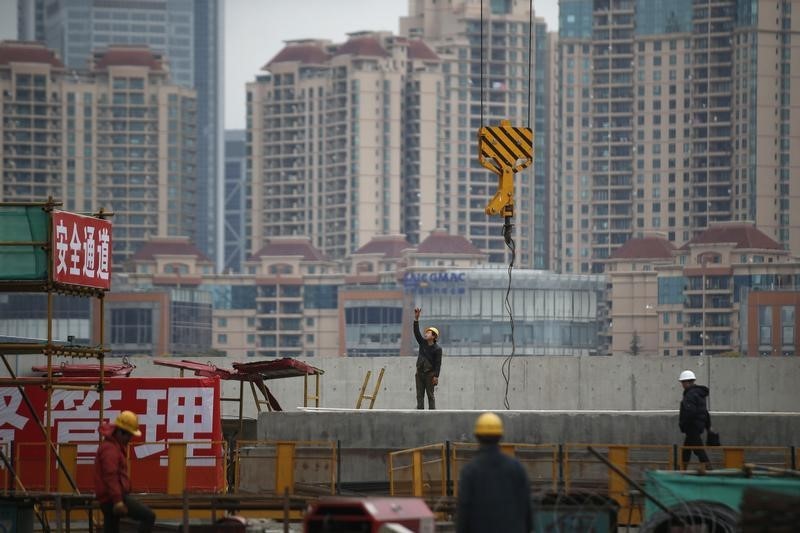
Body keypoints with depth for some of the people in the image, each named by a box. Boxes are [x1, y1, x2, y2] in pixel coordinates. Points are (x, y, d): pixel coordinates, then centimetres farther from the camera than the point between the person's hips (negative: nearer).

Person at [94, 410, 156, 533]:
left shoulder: (116, 445, 20)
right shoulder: (110, 449, -15)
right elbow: (111, 477, -25)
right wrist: (118, 500, -31)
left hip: (108, 499, 11)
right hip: (113, 498, -11)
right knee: (148, 516, -13)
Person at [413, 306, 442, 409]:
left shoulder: (437, 349, -7)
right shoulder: (422, 343, 8)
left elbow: (438, 363, -10)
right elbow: (416, 332, 2)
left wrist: (436, 376, -18)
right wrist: (416, 318, -8)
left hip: (430, 374, -6)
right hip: (420, 373, 6)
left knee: (430, 395, -3)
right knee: (419, 395, 2)